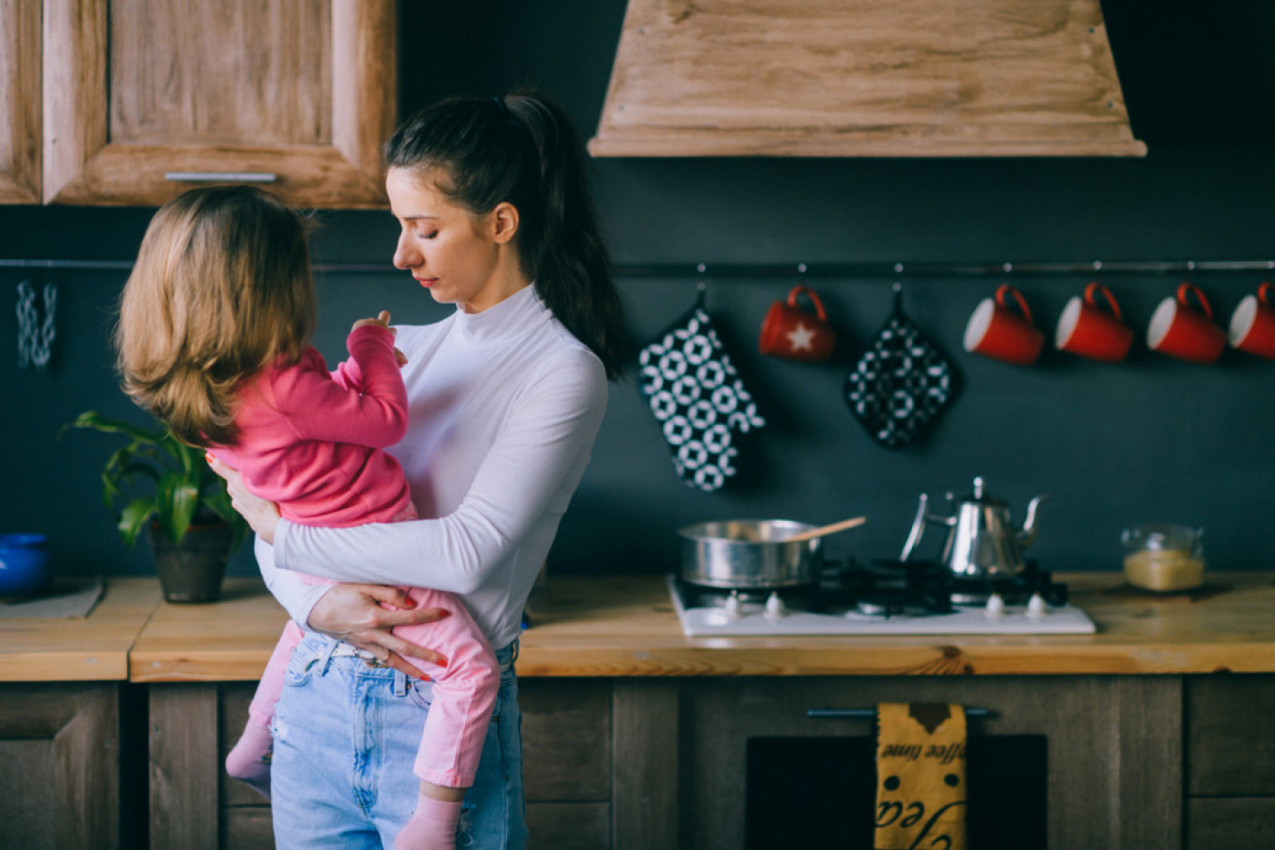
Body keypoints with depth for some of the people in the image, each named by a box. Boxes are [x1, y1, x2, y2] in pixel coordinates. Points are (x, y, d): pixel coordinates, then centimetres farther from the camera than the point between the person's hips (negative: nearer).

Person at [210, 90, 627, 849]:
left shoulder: (563, 373, -9)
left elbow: (471, 551, -21)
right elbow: (273, 515, 8)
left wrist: (283, 532, -13)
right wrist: (321, 603, -14)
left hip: (443, 720, -5)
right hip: (318, 706, 6)